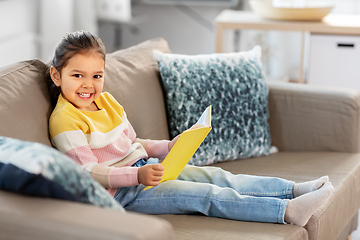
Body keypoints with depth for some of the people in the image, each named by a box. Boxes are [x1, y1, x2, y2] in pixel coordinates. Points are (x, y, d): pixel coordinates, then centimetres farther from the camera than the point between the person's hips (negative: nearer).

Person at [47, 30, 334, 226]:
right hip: (121, 191, -8)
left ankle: (295, 189, 2)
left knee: (215, 176, -1)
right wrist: (137, 176, -33)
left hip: (145, 168, 9)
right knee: (205, 194, -19)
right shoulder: (65, 121, -15)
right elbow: (89, 171, -22)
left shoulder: (106, 100, 12)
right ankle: (289, 212, -22)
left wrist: (168, 147, 6)